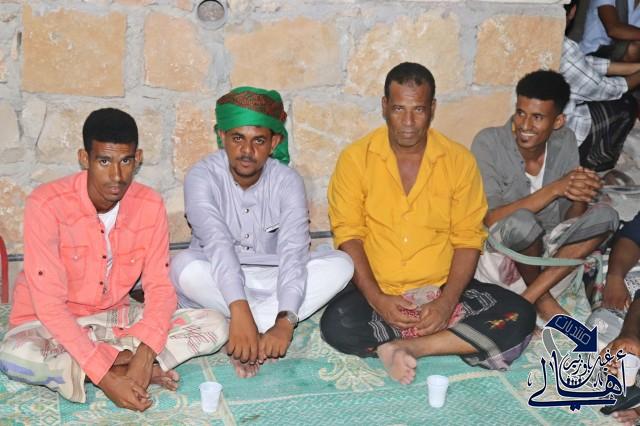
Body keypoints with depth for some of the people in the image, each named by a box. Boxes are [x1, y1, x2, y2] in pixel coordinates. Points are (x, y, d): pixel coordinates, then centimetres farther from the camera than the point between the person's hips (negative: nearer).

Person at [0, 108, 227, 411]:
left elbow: (159, 287, -9)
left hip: (114, 318, 3)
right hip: (50, 324, -3)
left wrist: (144, 357, -28)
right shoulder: (46, 205, -23)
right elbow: (48, 303, -26)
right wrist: (105, 377, -33)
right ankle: (121, 362, -20)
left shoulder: (150, 206, -11)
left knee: (215, 326, -14)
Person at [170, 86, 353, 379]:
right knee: (185, 266, -36)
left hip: (269, 283, 3)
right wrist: (240, 311, -48)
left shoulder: (287, 181, -13)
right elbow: (217, 244, -34)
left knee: (340, 265, -23)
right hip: (217, 284, -2)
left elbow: (293, 252, -25)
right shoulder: (202, 176, -18)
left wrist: (284, 321, -41)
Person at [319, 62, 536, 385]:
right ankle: (456, 341, -14)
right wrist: (377, 299, -18)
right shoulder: (355, 158, -3)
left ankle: (405, 347, -20)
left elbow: (468, 238, -1)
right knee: (337, 325, -32)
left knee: (520, 316, -19)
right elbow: (348, 234, -5)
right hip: (377, 290, -1)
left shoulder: (459, 160, -1)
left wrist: (447, 302, -15)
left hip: (443, 288, 2)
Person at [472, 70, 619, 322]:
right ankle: (542, 298, -8)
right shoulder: (488, 143, -19)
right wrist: (555, 189, -34)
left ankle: (526, 300, -22)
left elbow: (571, 218, -5)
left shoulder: (565, 141, -5)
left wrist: (579, 194, -29)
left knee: (605, 216, -17)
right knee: (522, 221, -37)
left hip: (542, 244, 5)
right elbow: (491, 218, -27)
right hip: (499, 245, -5)